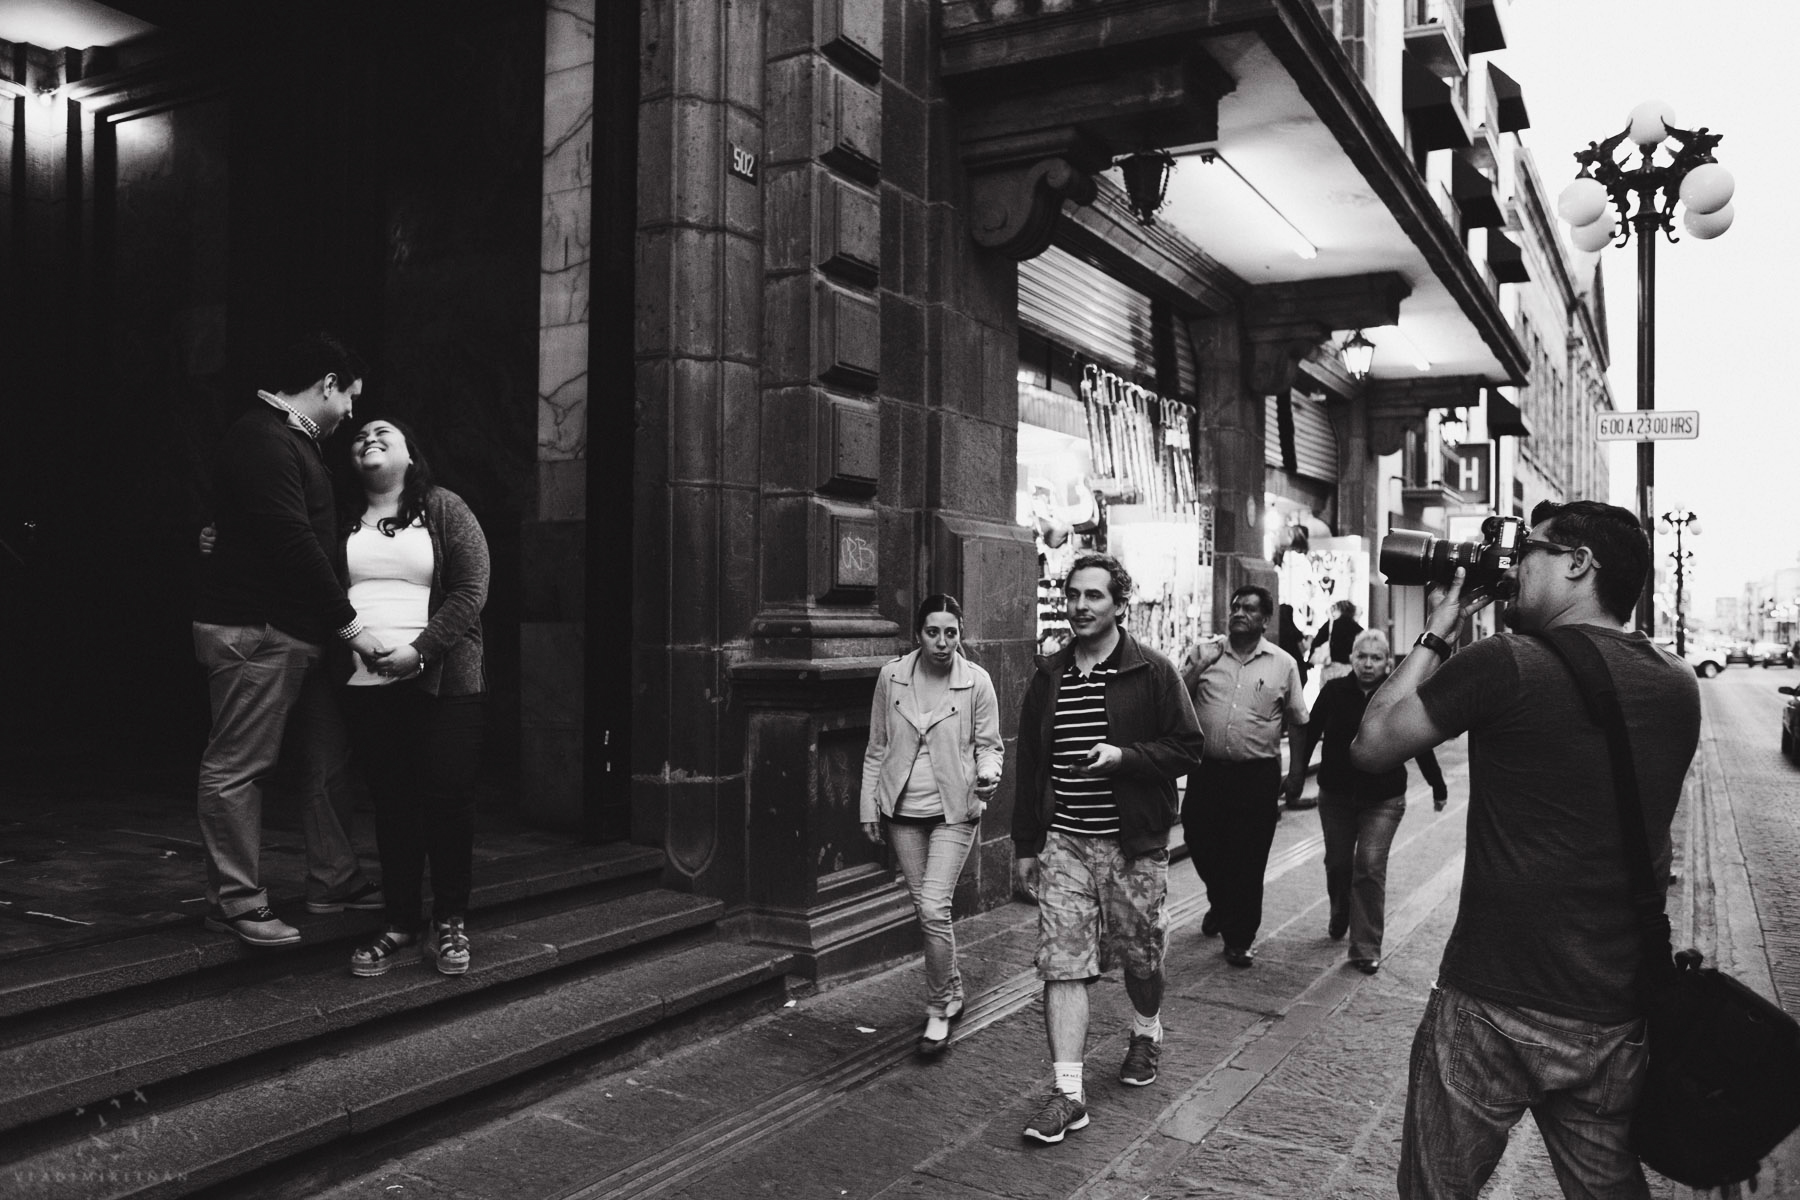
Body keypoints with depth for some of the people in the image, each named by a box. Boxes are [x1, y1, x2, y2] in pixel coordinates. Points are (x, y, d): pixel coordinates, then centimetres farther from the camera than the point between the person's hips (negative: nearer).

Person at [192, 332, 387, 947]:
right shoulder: (262, 441, -15)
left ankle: (333, 880, 23)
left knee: (325, 758, 13)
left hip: (300, 631, 11)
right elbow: (293, 545, -21)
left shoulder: (293, 441, 20)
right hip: (253, 630, -11)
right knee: (237, 767, -1)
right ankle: (235, 901, 6)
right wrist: (349, 624, -19)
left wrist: (337, 623, 17)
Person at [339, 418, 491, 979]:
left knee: (448, 800, -2)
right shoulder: (343, 519, 14)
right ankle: (401, 921, 17)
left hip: (442, 680, -2)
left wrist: (419, 649, -13)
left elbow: (471, 589, -4)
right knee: (391, 803, 6)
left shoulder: (443, 508, 4)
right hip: (367, 685, 3)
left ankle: (450, 922, 11)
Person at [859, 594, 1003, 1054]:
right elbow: (877, 747, 7)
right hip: (903, 809, 3)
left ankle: (938, 1011, 5)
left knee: (934, 908, -12)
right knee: (924, 908, 12)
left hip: (954, 810, -3)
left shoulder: (976, 682, -8)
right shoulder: (892, 677, -2)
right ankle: (952, 991, 34)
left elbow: (989, 744, 1)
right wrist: (869, 807, 6)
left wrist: (987, 774, -21)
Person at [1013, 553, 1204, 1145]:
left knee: (1141, 957, 13)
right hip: (1062, 842, 2)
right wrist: (1026, 845, 10)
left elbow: (1188, 747, -5)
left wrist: (1124, 756, -21)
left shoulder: (1153, 673, -4)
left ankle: (1146, 1033, 44)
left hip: (1133, 842, -2)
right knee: (1062, 963, -4)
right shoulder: (1048, 677, 7)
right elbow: (1029, 765, 11)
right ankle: (1068, 1092, 1)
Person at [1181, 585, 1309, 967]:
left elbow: (1298, 723, 8)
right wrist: (1196, 670, -11)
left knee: (1248, 860, 2)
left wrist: (1297, 774, 3)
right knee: (1202, 845, 9)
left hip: (1258, 776, -1)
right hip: (1207, 770, 2)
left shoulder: (1283, 664, 4)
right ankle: (1220, 904, 40)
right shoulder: (1204, 653, 5)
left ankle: (1239, 940, 16)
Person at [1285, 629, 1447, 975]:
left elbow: (1421, 743, 1)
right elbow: (1310, 734, 5)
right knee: (1338, 864, 13)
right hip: (1336, 794, 2)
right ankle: (1339, 920, 42)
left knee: (1370, 866, -9)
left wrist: (1438, 787, 9)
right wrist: (1296, 777, 11)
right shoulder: (1333, 692, -5)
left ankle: (1366, 949, -1)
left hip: (1383, 800, -2)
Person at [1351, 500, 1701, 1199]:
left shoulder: (1507, 665, -16)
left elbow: (1371, 746, -7)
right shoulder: (1678, 685, 3)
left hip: (1496, 1008, -5)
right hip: (1618, 1018, 6)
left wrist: (1439, 630, 1)